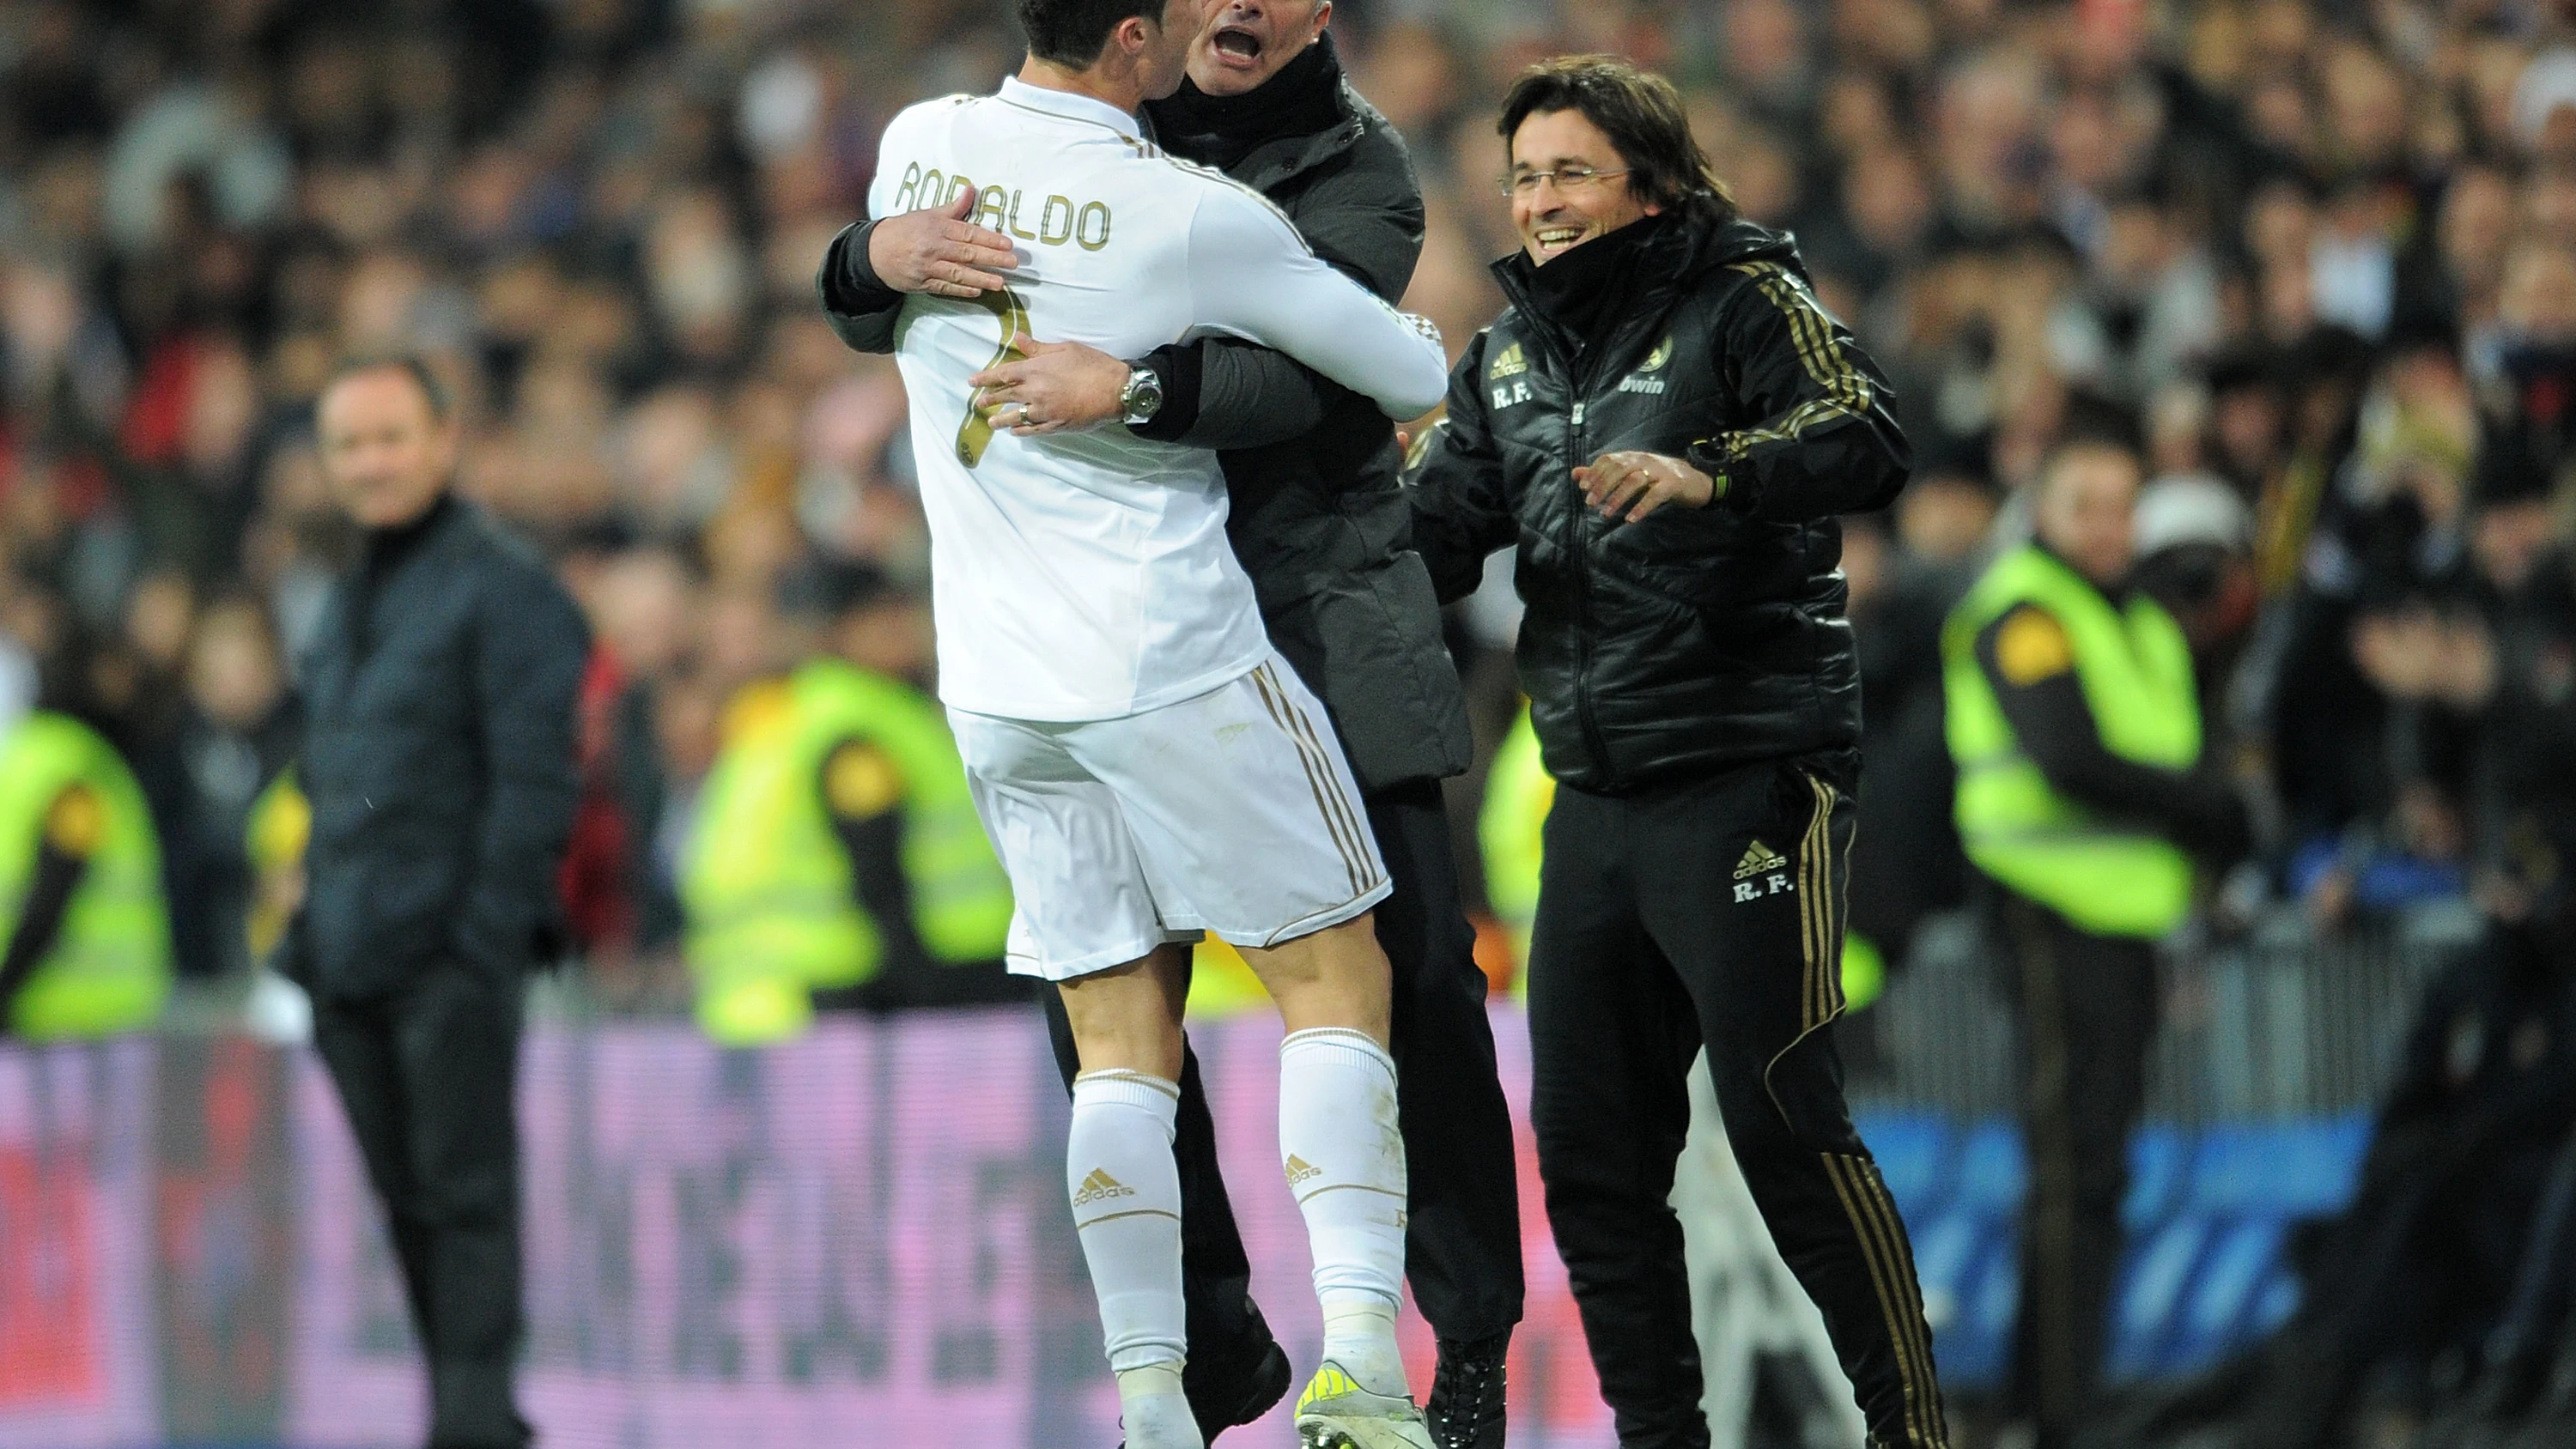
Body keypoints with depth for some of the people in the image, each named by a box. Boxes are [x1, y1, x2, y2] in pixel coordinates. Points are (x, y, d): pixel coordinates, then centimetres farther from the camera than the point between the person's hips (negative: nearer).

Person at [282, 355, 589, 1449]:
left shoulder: (502, 590, -5)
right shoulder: (349, 607, 20)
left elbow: (536, 778, -11)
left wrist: (490, 932, -18)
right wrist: (308, 938, 14)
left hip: (450, 950, -8)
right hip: (354, 956, 8)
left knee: (465, 1191, -9)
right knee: (408, 1201, 7)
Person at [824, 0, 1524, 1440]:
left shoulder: (1357, 167, -3)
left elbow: (1304, 368, -20)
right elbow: (875, 315, 5)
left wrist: (1135, 388, -39)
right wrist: (884, 252, -19)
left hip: (1328, 628, -3)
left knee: (1417, 983, -4)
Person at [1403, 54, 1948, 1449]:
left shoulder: (1741, 300, -5)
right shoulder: (1510, 350, 16)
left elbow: (1866, 442, -21)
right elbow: (1433, 527, 15)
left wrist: (1710, 474, -36)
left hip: (1749, 776, -7)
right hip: (1595, 797, 7)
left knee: (1783, 1122, -12)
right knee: (1590, 1148, 7)